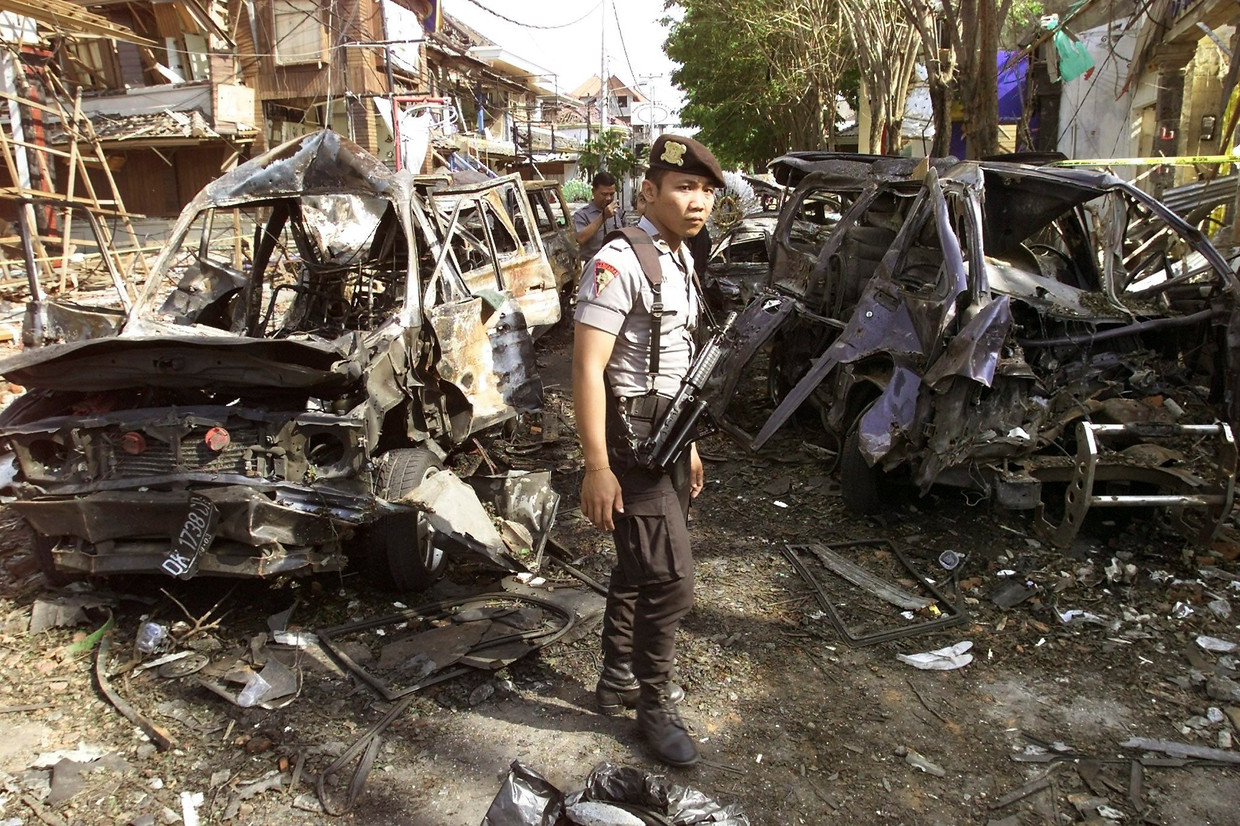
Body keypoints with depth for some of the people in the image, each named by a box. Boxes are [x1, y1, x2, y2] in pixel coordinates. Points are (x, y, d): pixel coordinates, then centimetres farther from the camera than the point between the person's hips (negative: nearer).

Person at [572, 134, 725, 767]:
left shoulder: (679, 261, 12)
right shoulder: (620, 264, -18)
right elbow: (587, 368, -23)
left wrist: (688, 446, 20)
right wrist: (598, 468, -26)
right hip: (631, 443, -9)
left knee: (639, 569, 18)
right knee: (670, 579, -5)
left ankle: (618, 679, 35)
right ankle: (654, 706, 15)